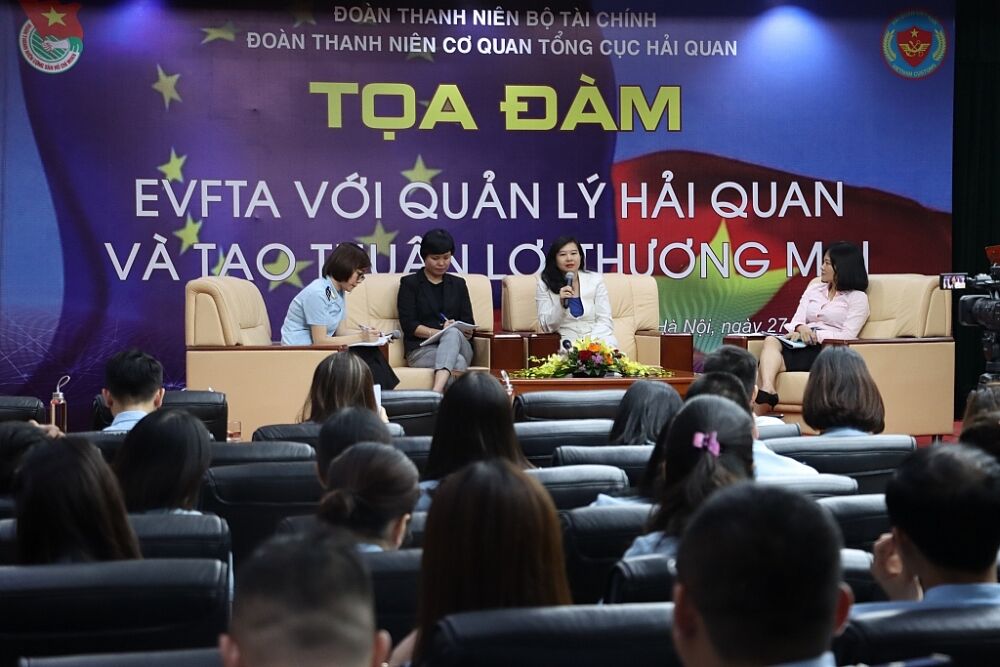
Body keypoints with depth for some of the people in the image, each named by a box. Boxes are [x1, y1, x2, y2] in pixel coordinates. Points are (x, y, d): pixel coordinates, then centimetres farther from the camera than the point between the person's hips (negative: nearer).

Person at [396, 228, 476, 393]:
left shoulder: (458, 284, 21)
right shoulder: (409, 283, 11)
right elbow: (408, 325, -2)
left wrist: (451, 332, -11)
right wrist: (441, 332, -16)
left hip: (459, 346, 2)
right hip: (421, 349, -2)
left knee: (453, 333, -37)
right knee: (458, 363, -36)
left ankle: (436, 391, -57)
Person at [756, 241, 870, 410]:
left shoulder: (857, 298, 7)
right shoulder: (813, 290, 24)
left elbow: (847, 336, -6)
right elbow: (796, 320, 12)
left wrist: (814, 335, -15)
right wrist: (801, 328, -12)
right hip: (802, 346, 5)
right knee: (771, 341, -31)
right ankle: (766, 389, -52)